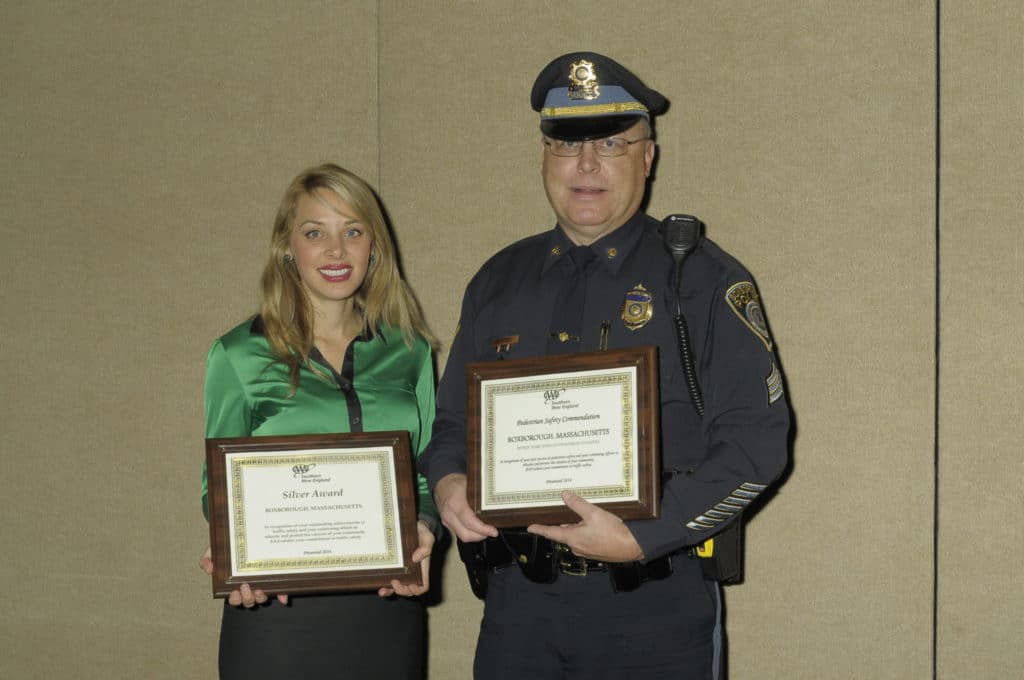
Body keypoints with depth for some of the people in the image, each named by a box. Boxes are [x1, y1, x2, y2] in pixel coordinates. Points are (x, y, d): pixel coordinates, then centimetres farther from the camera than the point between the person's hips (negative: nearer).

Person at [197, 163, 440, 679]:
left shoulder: (409, 351, 8)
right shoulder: (239, 356, 1)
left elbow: (426, 469, 12)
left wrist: (422, 530, -9)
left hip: (386, 607, 2)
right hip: (275, 611, -2)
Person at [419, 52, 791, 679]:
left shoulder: (706, 280, -4)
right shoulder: (498, 282, 11)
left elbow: (757, 442, -10)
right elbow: (452, 421, 18)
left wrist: (640, 538, -19)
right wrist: (448, 484, -5)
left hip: (655, 608, -4)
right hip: (518, 603, 4)